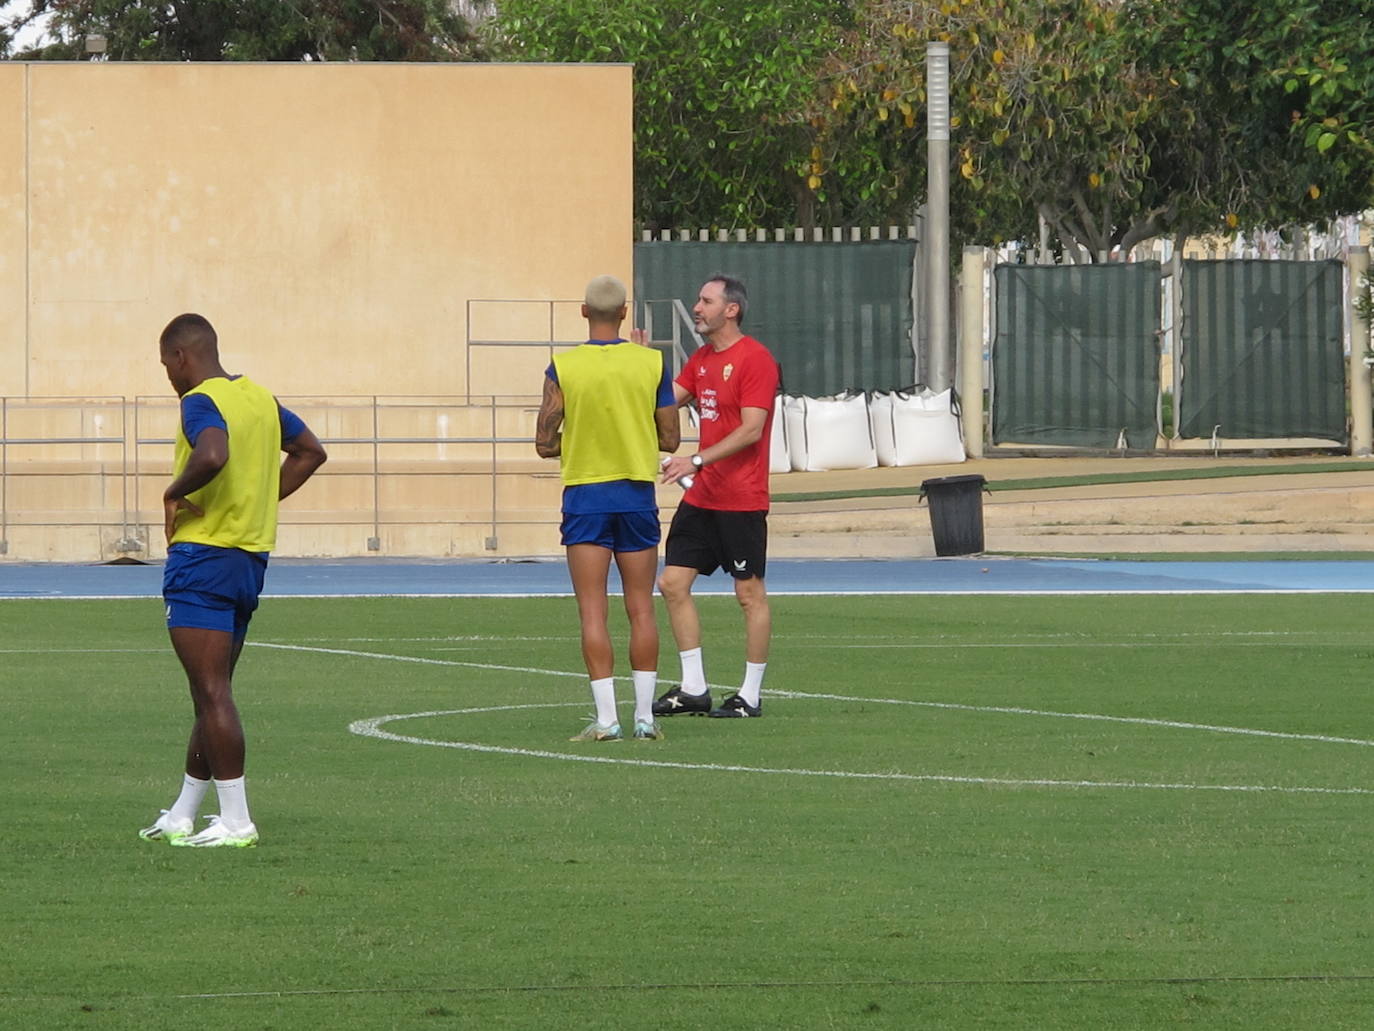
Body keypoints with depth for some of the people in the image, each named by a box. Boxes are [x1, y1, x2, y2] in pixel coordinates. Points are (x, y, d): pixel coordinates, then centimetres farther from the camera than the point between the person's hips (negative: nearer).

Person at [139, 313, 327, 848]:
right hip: (252, 557, 9)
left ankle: (236, 821, -9)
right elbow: (310, 452, 24)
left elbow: (213, 456, -34)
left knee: (212, 693, -7)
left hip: (203, 557, -9)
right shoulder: (260, 398, 13)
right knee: (213, 693, 14)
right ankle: (181, 817, 22)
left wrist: (174, 493, -17)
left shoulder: (200, 402, -13)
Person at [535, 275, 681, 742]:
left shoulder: (562, 369, -7)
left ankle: (606, 717, -6)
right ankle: (644, 715, 6)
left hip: (585, 496, -2)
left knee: (593, 612, -1)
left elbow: (545, 444, -5)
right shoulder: (652, 364, -3)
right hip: (637, 495, 2)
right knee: (641, 610, 7)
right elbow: (670, 439, 2)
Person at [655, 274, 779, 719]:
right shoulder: (701, 359, 13)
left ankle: (750, 695, 6)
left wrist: (697, 461, -24)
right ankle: (693, 688, 10)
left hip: (741, 500, -8)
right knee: (673, 582, 4)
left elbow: (751, 430, -18)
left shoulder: (755, 359, -12)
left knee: (750, 593, 0)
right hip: (701, 498, 8)